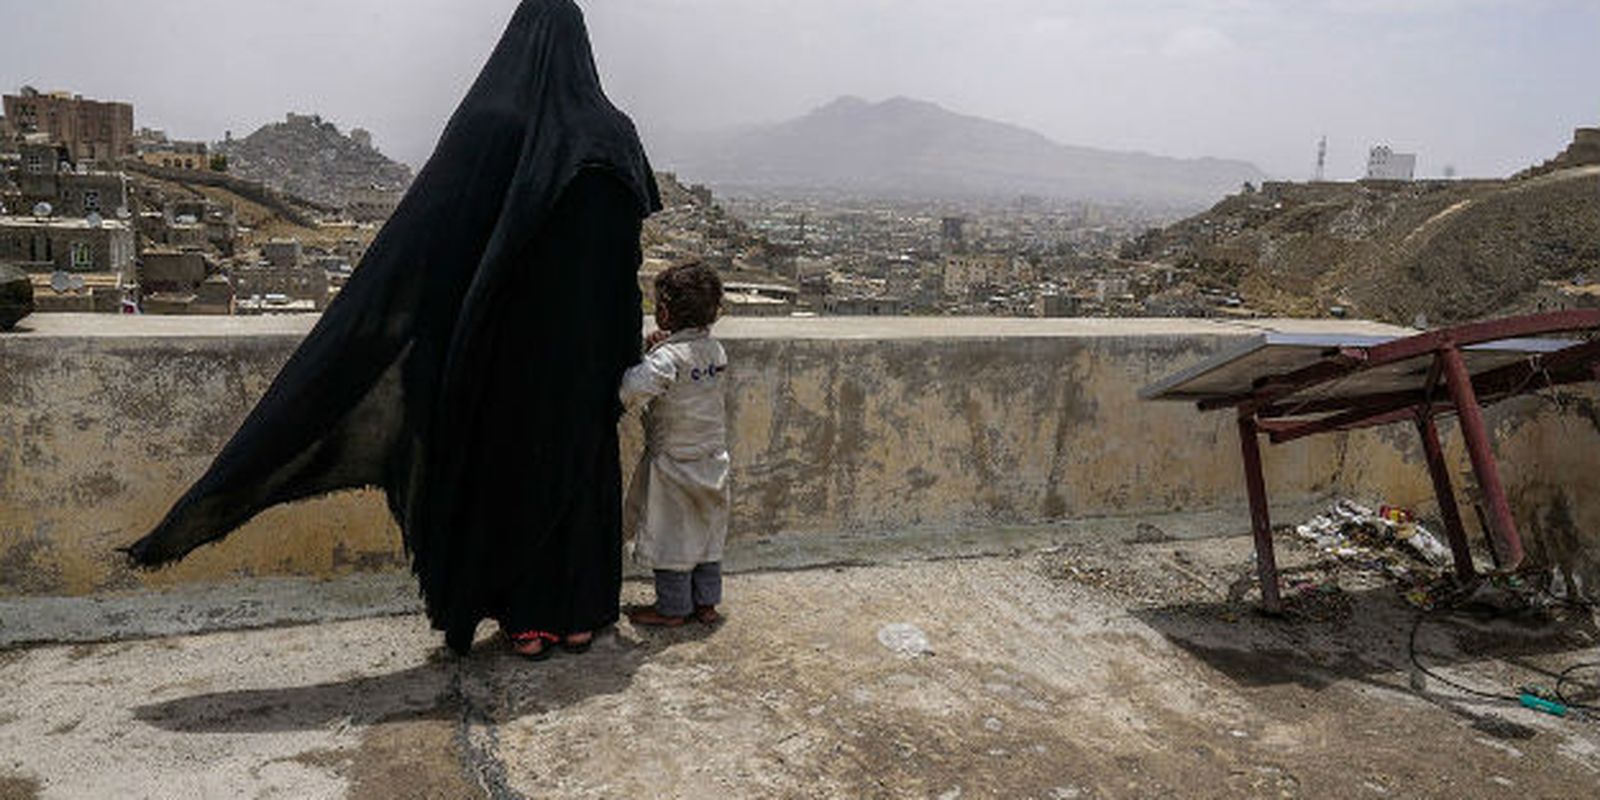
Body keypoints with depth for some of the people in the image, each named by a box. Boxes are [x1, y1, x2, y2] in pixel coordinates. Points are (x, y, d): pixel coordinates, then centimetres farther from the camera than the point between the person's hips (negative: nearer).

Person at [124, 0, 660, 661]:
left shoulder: (487, 124, -9)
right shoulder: (614, 134, -1)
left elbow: (417, 244, -13)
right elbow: (627, 264, 2)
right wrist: (621, 362, 10)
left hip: (511, 343, -2)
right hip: (588, 355, 2)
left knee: (513, 467, 10)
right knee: (583, 468, 12)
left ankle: (526, 620, 20)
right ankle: (579, 614, 23)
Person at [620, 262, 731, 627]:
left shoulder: (668, 357, -21)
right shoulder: (716, 350, 1)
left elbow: (632, 392, -32)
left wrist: (646, 356, -14)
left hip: (673, 459, -7)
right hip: (712, 458, 7)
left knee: (671, 534, 6)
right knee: (707, 532, 16)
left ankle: (672, 608, 17)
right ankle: (706, 602, 26)